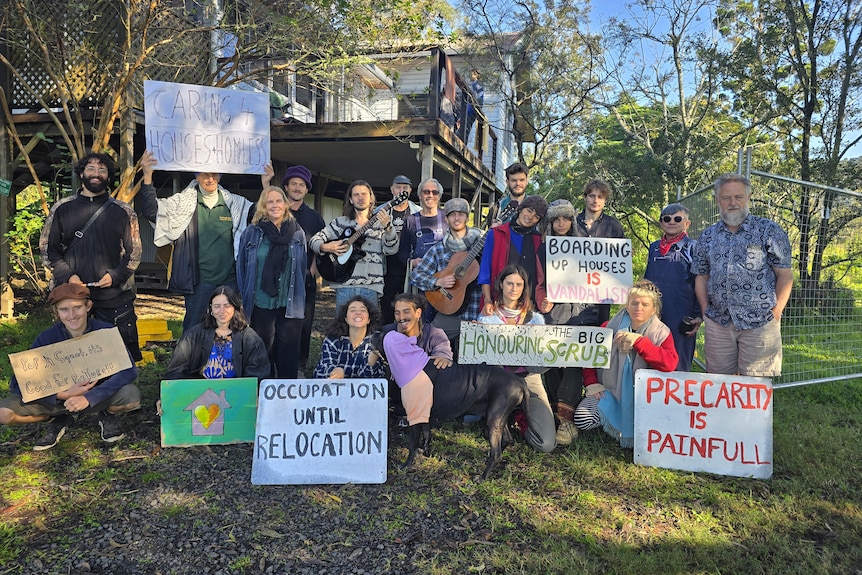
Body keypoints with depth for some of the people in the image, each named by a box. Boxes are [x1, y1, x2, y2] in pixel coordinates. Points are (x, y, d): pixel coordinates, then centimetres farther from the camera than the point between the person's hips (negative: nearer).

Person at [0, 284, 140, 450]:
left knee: (131, 395, -33)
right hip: (58, 397, 2)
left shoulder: (106, 332, -18)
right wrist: (64, 395, -30)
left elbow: (129, 370, -26)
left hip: (99, 394, -1)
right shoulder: (47, 338, -15)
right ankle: (62, 419, 6)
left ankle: (107, 415, 3)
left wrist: (89, 397, -36)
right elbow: (18, 383, -16)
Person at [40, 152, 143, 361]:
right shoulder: (62, 208, 8)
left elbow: (134, 251, 5)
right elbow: (47, 247, 9)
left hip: (115, 296, -1)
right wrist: (67, 275, -5)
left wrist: (115, 276, -9)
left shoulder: (123, 212, 6)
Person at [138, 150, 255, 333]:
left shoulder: (234, 203, 5)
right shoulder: (183, 202, -1)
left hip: (229, 280, 2)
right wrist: (147, 177, -21)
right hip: (199, 281, -2)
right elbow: (151, 210, -9)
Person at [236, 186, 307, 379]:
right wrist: (244, 297, 2)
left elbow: (303, 268, 10)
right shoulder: (252, 232, 2)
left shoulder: (297, 232, 6)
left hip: (290, 305, 1)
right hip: (261, 303, -1)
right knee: (264, 350, 9)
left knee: (288, 351, 4)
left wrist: (299, 299, 6)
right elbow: (241, 266, 5)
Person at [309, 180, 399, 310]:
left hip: (371, 286, -1)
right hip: (345, 285, 1)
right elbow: (314, 239, 12)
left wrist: (387, 226, -21)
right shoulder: (340, 222, 11)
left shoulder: (380, 223, 9)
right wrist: (325, 247, -9)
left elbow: (391, 250, -5)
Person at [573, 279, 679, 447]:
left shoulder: (661, 333, -5)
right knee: (582, 420, -18)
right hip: (609, 391, 2)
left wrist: (638, 341, -29)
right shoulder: (611, 327, 0)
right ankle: (610, 417, 13)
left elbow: (670, 363, -24)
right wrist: (591, 383, 0)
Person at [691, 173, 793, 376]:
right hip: (717, 323, 4)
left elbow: (785, 275, -3)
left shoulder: (768, 230, -1)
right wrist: (706, 310, 4)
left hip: (759, 323, -3)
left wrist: (775, 314, -8)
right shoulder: (707, 237, 10)